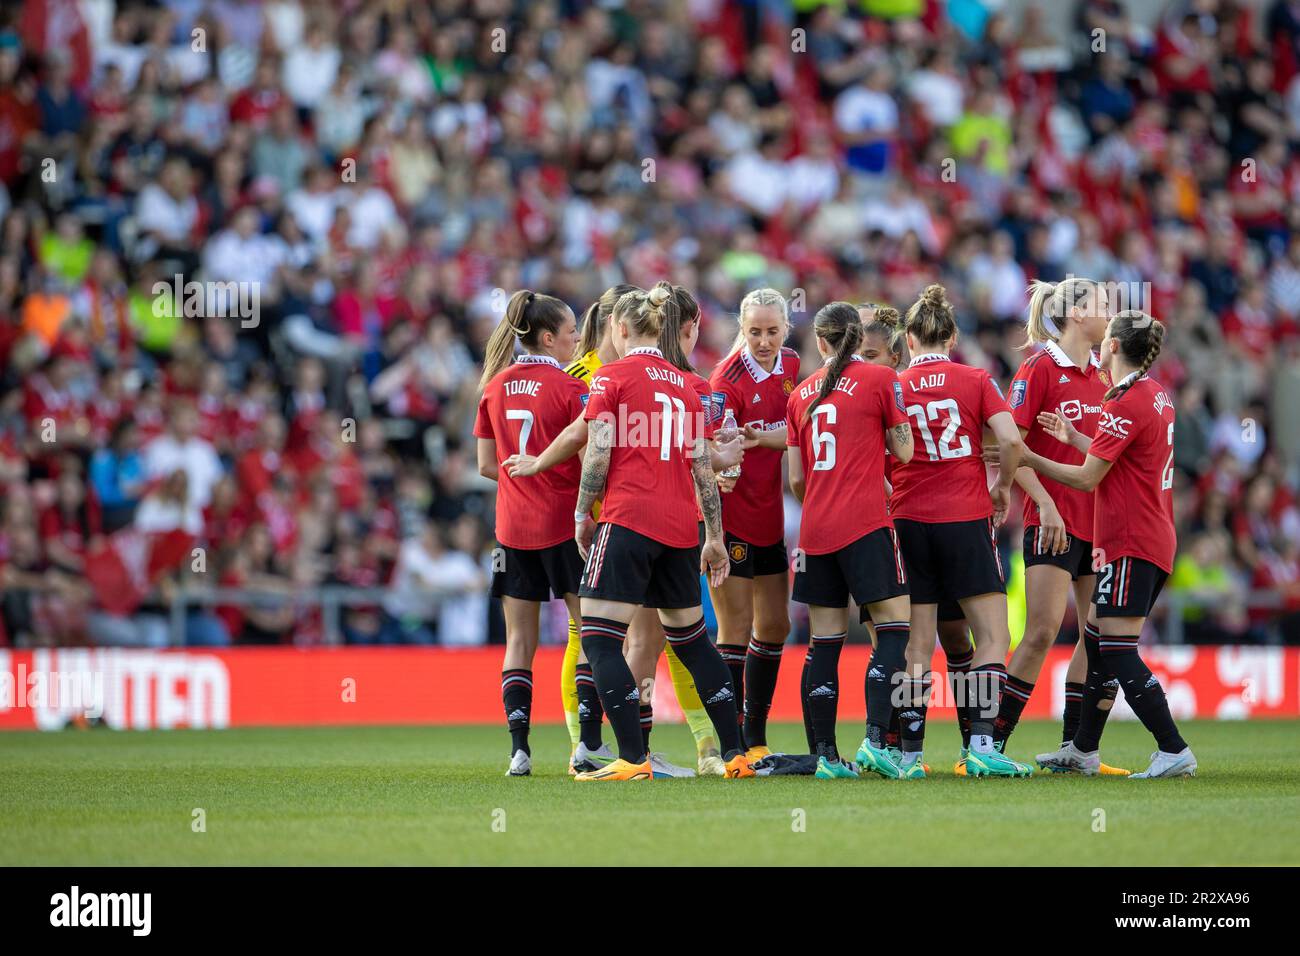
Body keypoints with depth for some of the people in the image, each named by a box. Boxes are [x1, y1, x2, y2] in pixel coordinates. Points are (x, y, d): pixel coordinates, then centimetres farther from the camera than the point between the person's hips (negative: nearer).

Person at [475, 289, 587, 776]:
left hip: (513, 526, 5)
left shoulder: (495, 388, 5)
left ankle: (519, 748, -1)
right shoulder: (569, 388, -11)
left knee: (519, 639, 7)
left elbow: (487, 465, 8)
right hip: (564, 525, -4)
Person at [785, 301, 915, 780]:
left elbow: (795, 478, 14)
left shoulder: (801, 393, 12)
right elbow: (904, 451, 0)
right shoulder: (879, 379, -2)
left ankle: (825, 754, 5)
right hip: (866, 524, -5)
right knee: (893, 626, 0)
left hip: (816, 526, 5)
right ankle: (874, 740, -14)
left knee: (825, 640, 6)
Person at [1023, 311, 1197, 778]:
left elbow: (1087, 478, -12)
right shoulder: (1156, 394, 12)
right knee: (1097, 639, 15)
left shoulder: (1126, 403, -16)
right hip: (1155, 540, 10)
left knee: (1118, 650, -10)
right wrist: (1075, 438, 18)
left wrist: (1030, 460, -2)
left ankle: (1174, 751, -15)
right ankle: (1083, 750, 21)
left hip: (1132, 544, -10)